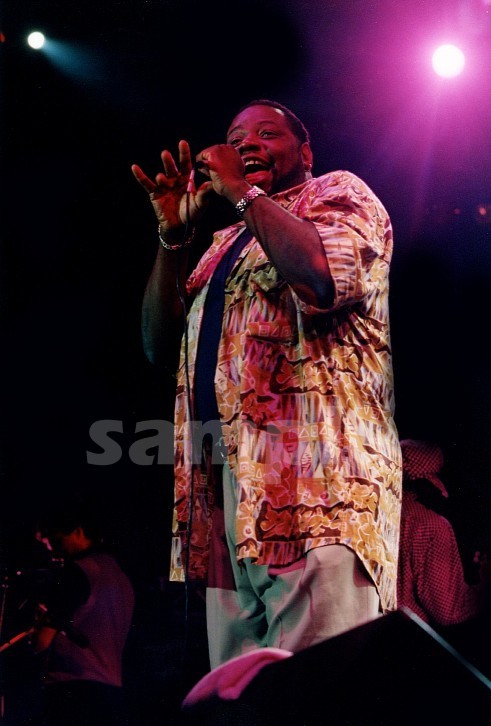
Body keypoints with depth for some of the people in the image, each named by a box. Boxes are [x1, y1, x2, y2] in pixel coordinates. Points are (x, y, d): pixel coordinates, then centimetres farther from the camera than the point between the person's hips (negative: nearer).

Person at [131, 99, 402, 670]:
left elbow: (324, 278, -14)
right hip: (222, 488, 7)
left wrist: (241, 190, -2)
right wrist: (174, 234, 11)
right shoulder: (225, 242, 29)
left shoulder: (339, 192, 10)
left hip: (314, 475, -7)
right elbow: (158, 344, 20)